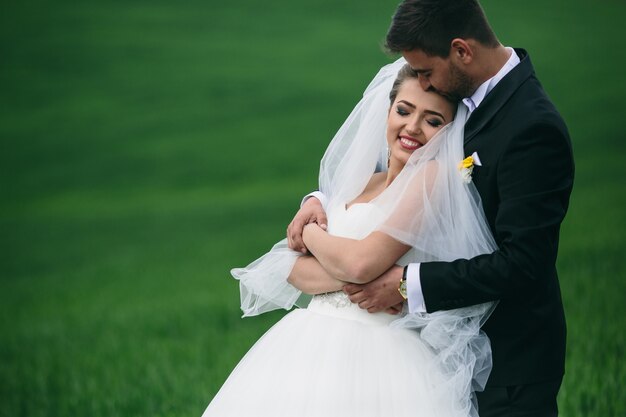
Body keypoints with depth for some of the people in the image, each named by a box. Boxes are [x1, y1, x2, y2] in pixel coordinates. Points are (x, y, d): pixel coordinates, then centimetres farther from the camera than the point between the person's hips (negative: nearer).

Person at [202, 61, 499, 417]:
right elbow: (293, 270, 5)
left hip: (385, 355, -6)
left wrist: (310, 231, 2)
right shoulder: (358, 184, 14)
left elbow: (362, 263, -17)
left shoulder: (435, 176, -8)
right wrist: (353, 277, -13)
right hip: (314, 346, 6)